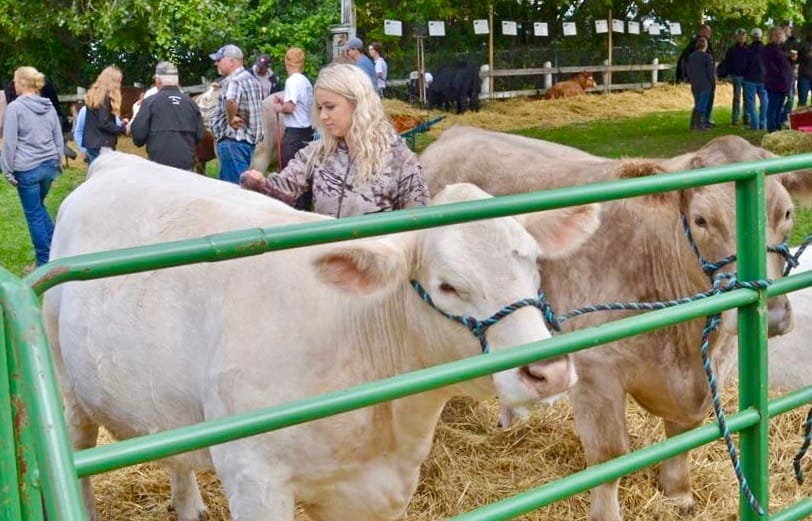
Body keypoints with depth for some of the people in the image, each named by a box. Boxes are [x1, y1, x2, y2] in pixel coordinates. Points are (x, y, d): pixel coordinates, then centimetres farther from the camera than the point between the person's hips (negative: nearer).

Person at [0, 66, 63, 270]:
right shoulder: (49, 107, 8)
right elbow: (59, 138, 13)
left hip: (27, 168, -6)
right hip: (48, 166, 6)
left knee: (33, 214, 4)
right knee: (38, 206, 23)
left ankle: (44, 262, 9)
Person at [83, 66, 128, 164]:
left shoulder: (95, 94, 15)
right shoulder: (105, 97, -13)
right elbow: (103, 123, -17)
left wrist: (119, 122, 17)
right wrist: (123, 129, -7)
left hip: (92, 144, 9)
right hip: (101, 146, -9)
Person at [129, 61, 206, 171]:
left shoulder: (150, 101, -4)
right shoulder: (190, 102, 7)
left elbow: (138, 132, -6)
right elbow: (200, 134, 8)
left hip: (160, 163, -3)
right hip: (186, 163, 3)